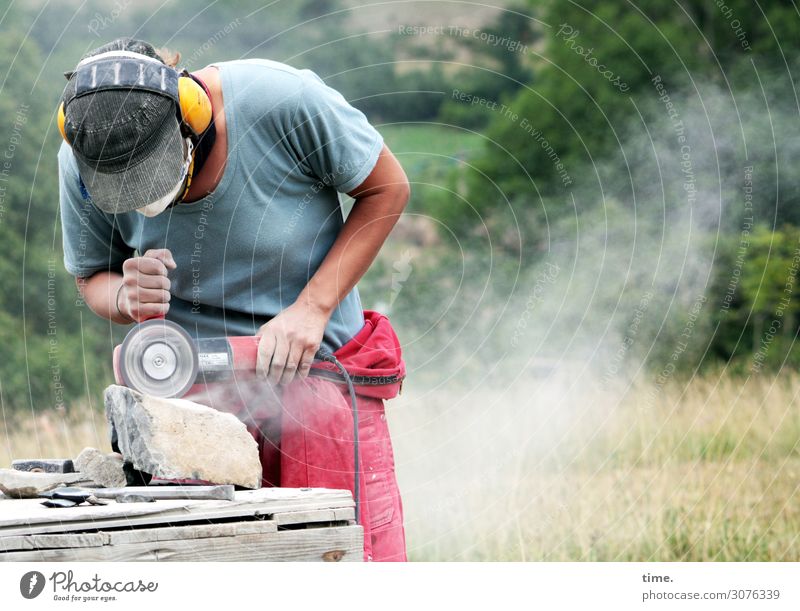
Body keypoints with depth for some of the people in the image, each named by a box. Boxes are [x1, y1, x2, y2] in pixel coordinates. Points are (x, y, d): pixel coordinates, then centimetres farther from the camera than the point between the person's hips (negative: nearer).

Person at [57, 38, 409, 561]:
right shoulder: (81, 164, -11)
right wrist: (129, 298, -19)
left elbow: (387, 189, -5)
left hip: (321, 374, -2)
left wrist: (311, 308, -15)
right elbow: (93, 278, 6)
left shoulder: (284, 101, -20)